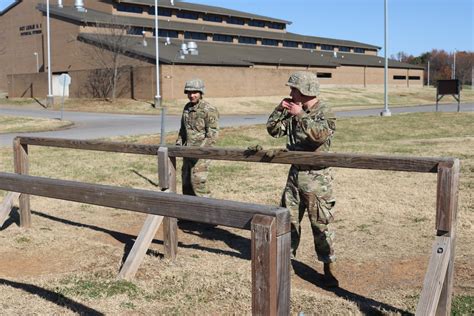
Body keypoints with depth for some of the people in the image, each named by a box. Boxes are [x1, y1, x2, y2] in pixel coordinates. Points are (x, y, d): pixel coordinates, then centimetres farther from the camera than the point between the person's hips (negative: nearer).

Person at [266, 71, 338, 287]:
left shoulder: (324, 112, -11)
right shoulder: (293, 112, 8)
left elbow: (320, 134, -31)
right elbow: (273, 130, 10)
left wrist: (300, 115, -29)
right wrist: (280, 109, -4)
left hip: (316, 177, -6)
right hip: (295, 173, 6)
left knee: (320, 223, -1)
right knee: (288, 219, 13)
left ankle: (328, 267, 11)